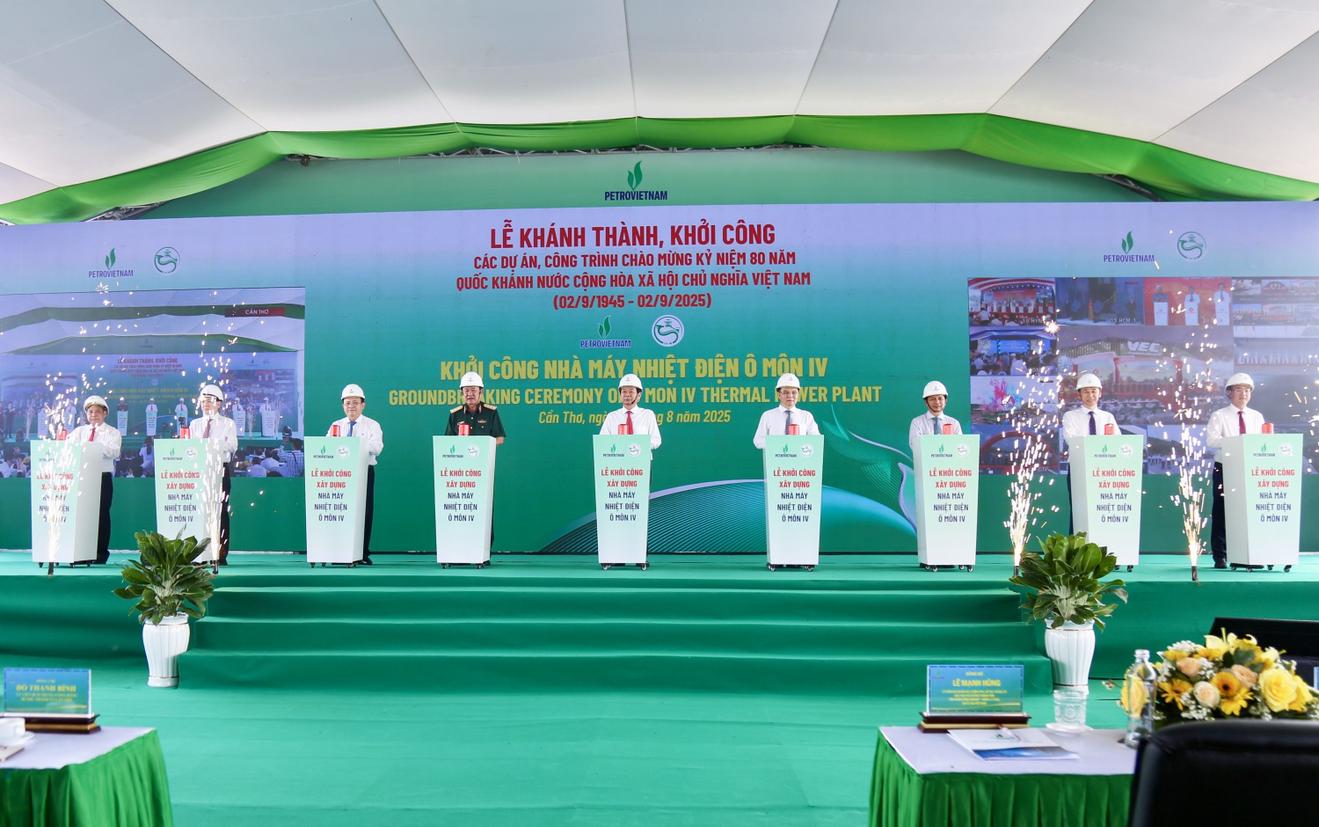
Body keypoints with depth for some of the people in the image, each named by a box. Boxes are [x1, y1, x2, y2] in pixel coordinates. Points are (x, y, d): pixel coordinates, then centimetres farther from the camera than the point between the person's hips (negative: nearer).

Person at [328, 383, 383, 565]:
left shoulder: (372, 425, 6)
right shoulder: (336, 425, 16)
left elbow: (377, 447, -12)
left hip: (365, 471, -2)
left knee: (365, 511, -3)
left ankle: (363, 554, 3)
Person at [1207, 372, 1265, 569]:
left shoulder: (1257, 417, 14)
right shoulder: (1219, 416, 2)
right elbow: (1211, 440, -12)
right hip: (1225, 469, -3)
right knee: (1222, 513, -2)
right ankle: (1220, 557, 4)